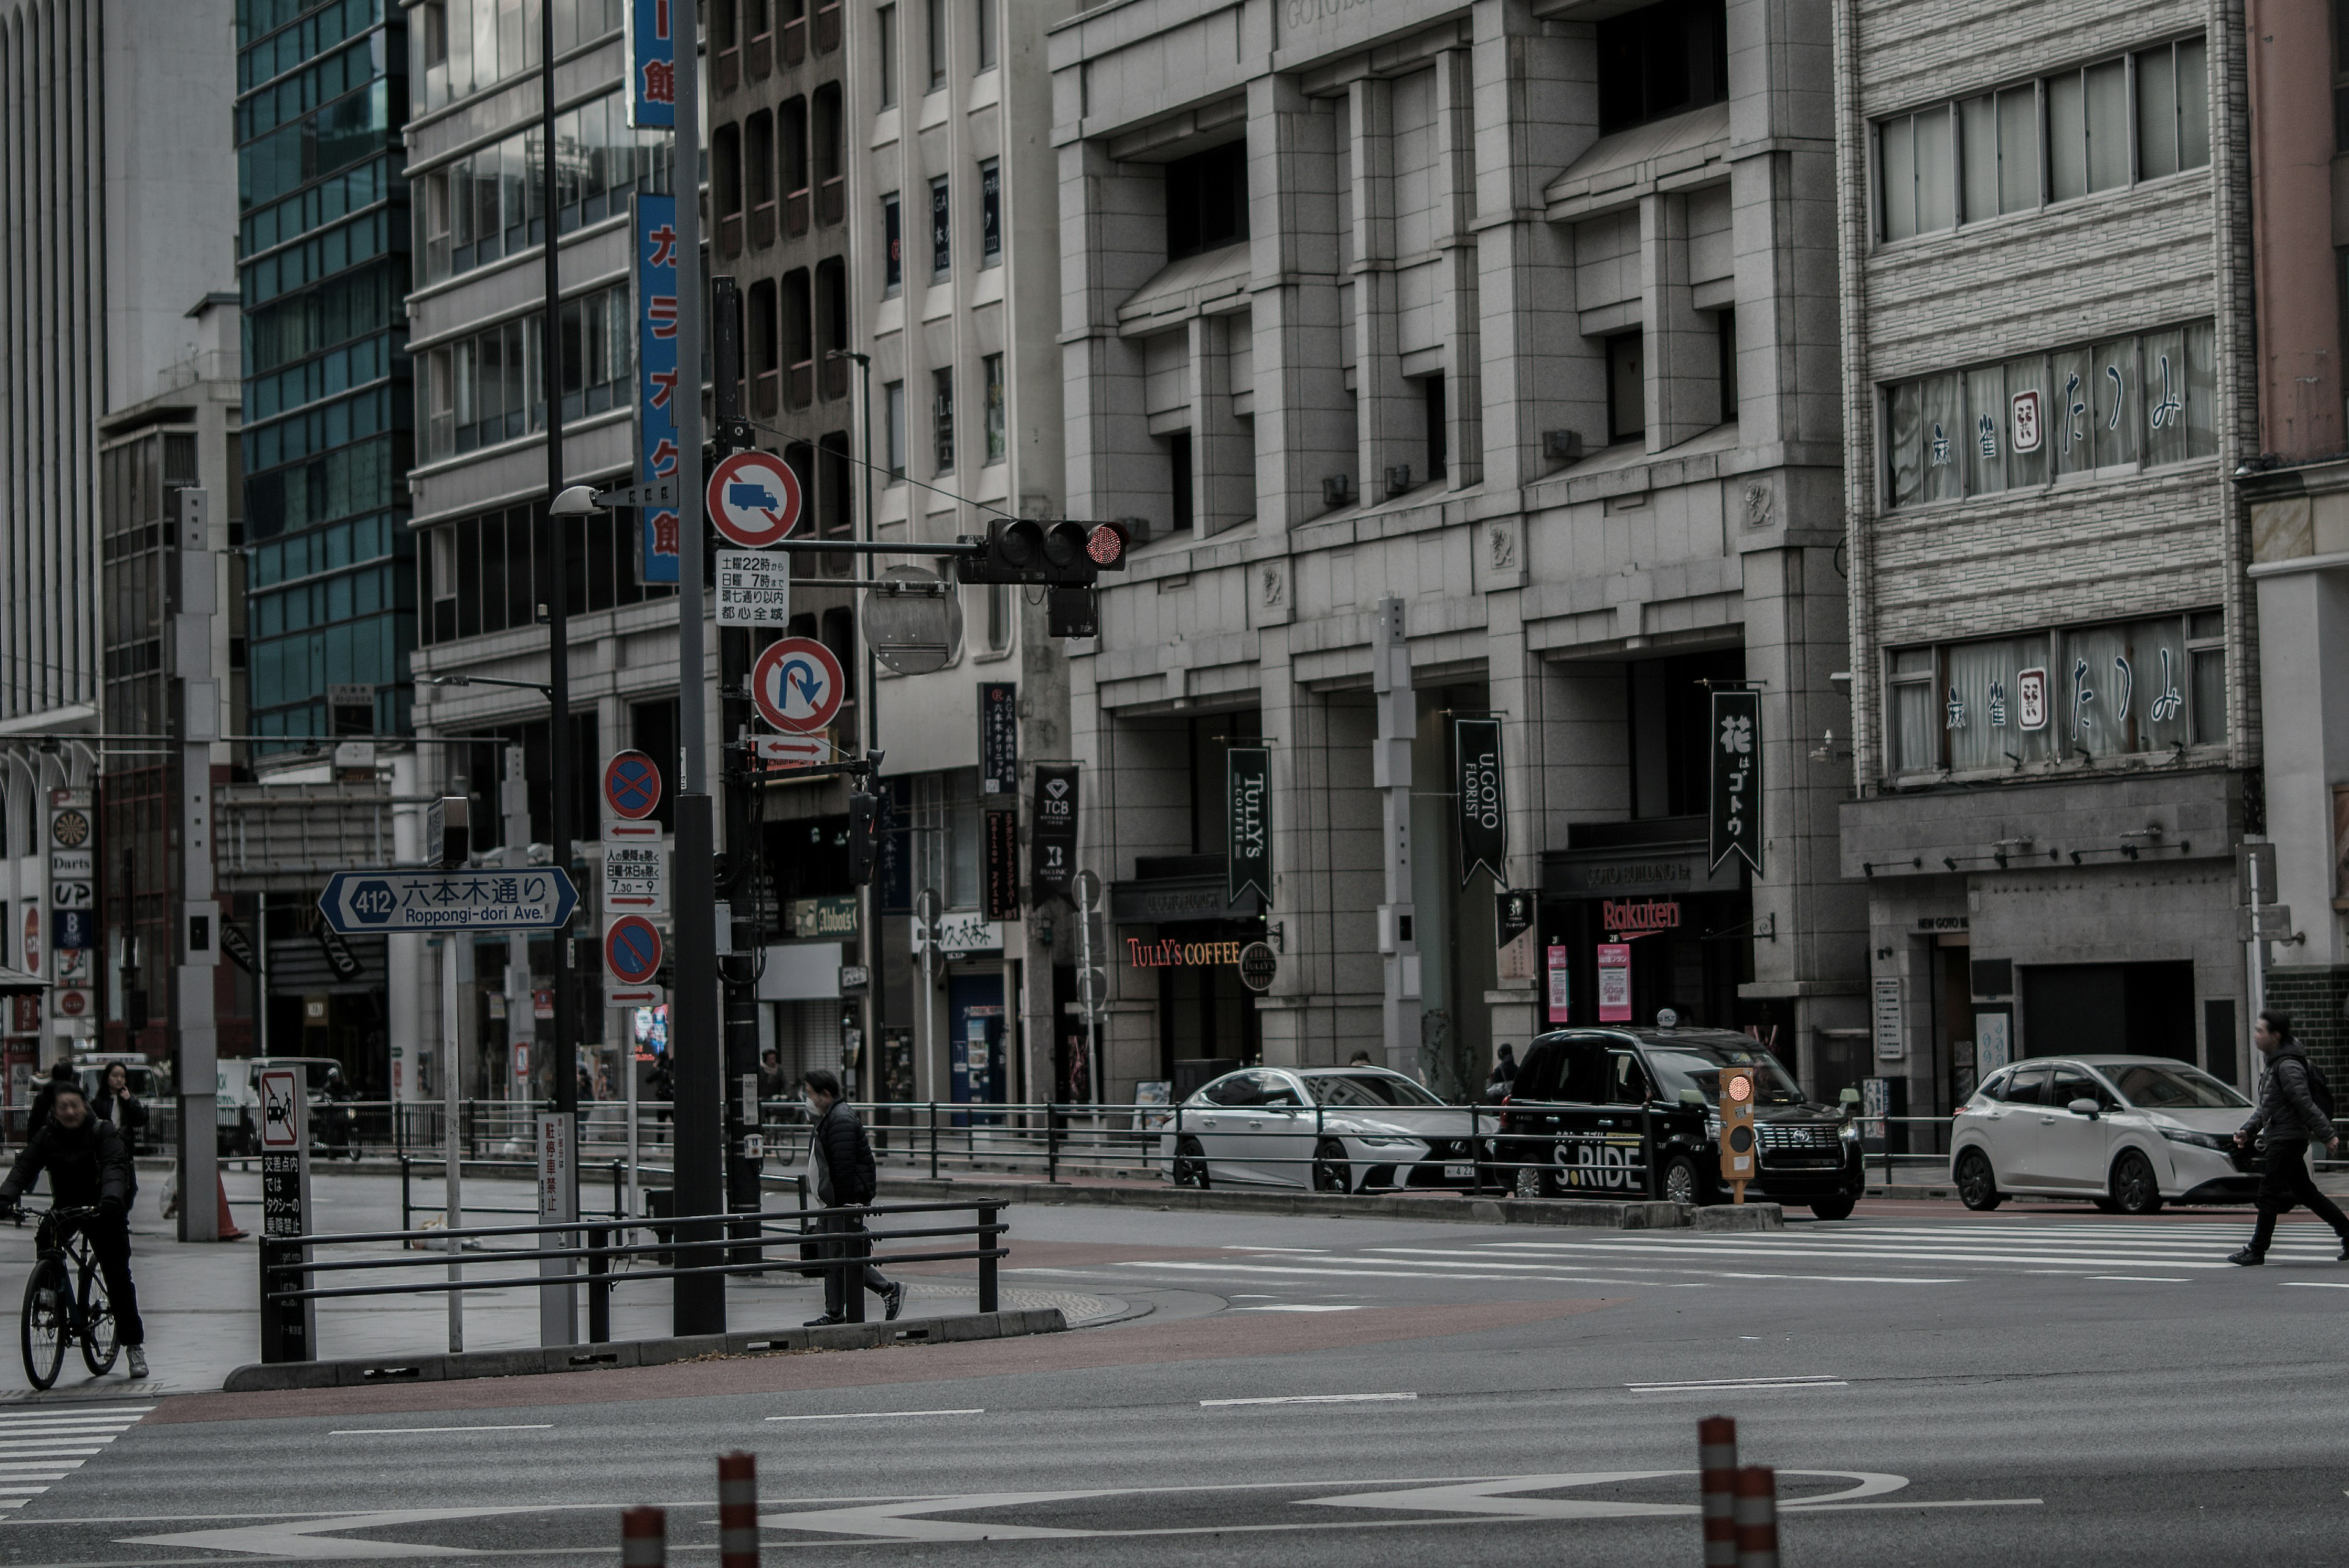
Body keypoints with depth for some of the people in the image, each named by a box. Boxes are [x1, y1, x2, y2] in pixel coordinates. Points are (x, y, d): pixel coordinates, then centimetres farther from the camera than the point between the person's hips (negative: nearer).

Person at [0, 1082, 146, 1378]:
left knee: (117, 1275, -6)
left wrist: (111, 1199, -48)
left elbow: (114, 1167, -27)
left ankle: (134, 1344, 0)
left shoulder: (105, 1133, -12)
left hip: (105, 1210, -3)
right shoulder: (46, 1137, -4)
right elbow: (24, 1167, -16)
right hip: (66, 1207, 3)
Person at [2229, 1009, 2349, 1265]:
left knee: (2269, 1195, -6)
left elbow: (2306, 1104, -21)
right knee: (2305, 1193, 13)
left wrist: (2327, 1135, -23)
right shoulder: (2274, 1064, 17)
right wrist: (2248, 1131, 13)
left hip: (2286, 1139, -10)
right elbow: (2265, 1108, 23)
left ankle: (2256, 1251, -2)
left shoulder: (2288, 1067, -16)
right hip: (2277, 1138, 10)